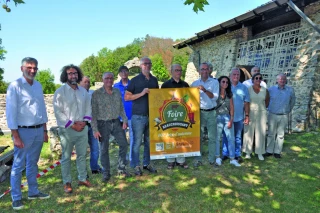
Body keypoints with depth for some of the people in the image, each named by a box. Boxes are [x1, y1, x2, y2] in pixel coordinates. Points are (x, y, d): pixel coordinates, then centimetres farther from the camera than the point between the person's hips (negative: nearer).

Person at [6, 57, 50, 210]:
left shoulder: (38, 86, 9)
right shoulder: (15, 86, -9)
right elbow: (11, 112, -12)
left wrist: (45, 130, 12)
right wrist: (15, 136, -14)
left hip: (38, 130, 6)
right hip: (23, 131, -5)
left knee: (33, 164, 17)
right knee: (18, 165, 5)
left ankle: (33, 192, 29)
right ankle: (16, 197, 19)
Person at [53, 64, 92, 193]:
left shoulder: (83, 91, 9)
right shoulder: (60, 92, -6)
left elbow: (88, 107, 10)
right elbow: (58, 112, -11)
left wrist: (84, 121, -6)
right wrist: (72, 125, -14)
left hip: (82, 128, 5)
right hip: (67, 129, -4)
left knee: (82, 155, 13)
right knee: (66, 157, 6)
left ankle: (82, 178, 27)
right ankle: (67, 182, 19)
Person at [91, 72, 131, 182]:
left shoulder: (117, 92, 6)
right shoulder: (96, 94, -7)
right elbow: (93, 112, -8)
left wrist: (125, 120, 2)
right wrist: (95, 129, -11)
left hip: (116, 122, 4)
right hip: (103, 123, -4)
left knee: (124, 144, 6)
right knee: (104, 148, 5)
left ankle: (121, 169, 24)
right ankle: (106, 173, 20)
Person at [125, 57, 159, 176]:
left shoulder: (154, 80, 12)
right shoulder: (135, 80, -1)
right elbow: (126, 97, -5)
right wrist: (142, 93, -15)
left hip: (152, 115, 5)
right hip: (138, 116, -4)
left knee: (149, 141, 11)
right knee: (137, 141, 1)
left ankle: (147, 163, 25)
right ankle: (136, 165, 14)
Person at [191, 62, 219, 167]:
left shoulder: (214, 82, 4)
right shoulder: (195, 83, 8)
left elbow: (215, 97, -7)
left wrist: (205, 90, -19)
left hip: (211, 112, 0)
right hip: (199, 112, 0)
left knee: (212, 137, 5)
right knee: (199, 136, 3)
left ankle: (212, 159, 15)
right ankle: (198, 159, 11)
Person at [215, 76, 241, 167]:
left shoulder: (229, 94, 10)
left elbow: (232, 108, 8)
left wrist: (231, 120, 1)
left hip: (227, 118, 4)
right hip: (217, 117, -4)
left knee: (231, 138, 2)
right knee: (217, 138, 3)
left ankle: (232, 158, 11)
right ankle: (218, 157, 17)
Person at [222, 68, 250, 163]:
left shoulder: (244, 88, 4)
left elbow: (246, 103, 6)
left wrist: (247, 115, 2)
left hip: (239, 117, 2)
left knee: (238, 137, 12)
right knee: (226, 136, 6)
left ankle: (237, 154, 23)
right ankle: (225, 154, 18)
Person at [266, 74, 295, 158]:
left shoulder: (290, 90, 0)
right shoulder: (271, 89, -2)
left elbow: (292, 101, 16)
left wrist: (289, 110, 18)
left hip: (283, 116, 1)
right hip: (272, 115, 0)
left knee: (280, 135, 6)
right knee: (271, 134, 6)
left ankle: (277, 152, 16)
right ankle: (269, 151, 15)